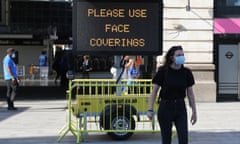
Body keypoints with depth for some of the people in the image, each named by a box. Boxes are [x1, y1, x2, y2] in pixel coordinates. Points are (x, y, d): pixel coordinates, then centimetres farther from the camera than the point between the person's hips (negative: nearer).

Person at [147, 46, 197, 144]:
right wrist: (150, 109, -9)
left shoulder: (186, 72, 0)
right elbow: (154, 91, -4)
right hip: (165, 107, -2)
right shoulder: (163, 71, -8)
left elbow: (190, 93, 6)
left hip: (180, 108, 2)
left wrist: (194, 111, 6)